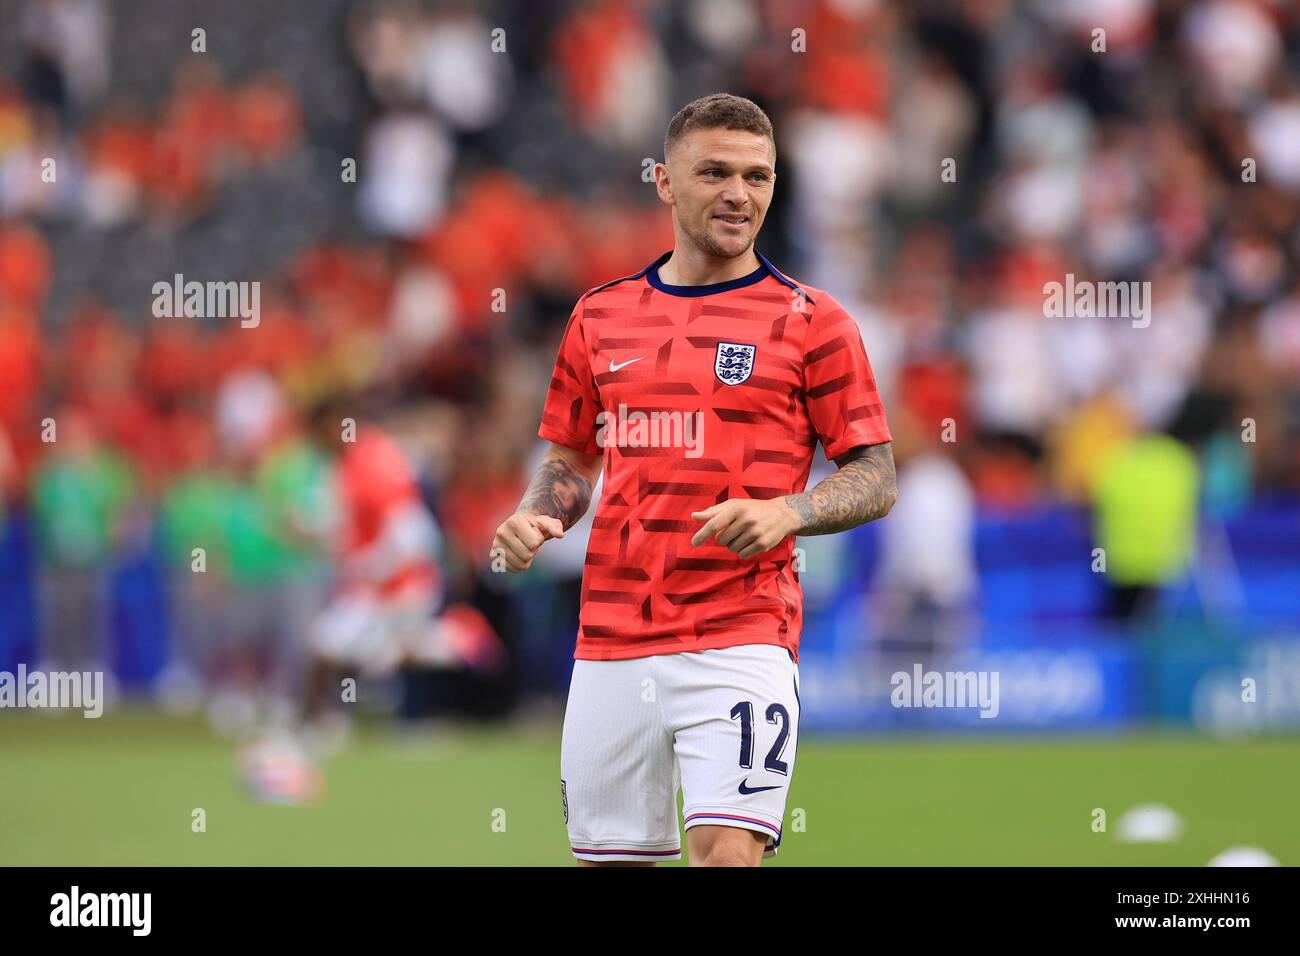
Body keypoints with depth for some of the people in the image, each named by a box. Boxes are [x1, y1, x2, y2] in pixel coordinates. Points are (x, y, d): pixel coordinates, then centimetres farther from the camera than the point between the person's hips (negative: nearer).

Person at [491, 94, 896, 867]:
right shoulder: (602, 316, 13)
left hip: (742, 637, -4)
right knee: (607, 856, 7)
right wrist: (534, 519, 3)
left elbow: (877, 479, 1)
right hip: (611, 647, 4)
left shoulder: (810, 321, 1)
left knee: (728, 853, -19)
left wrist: (787, 512, -17)